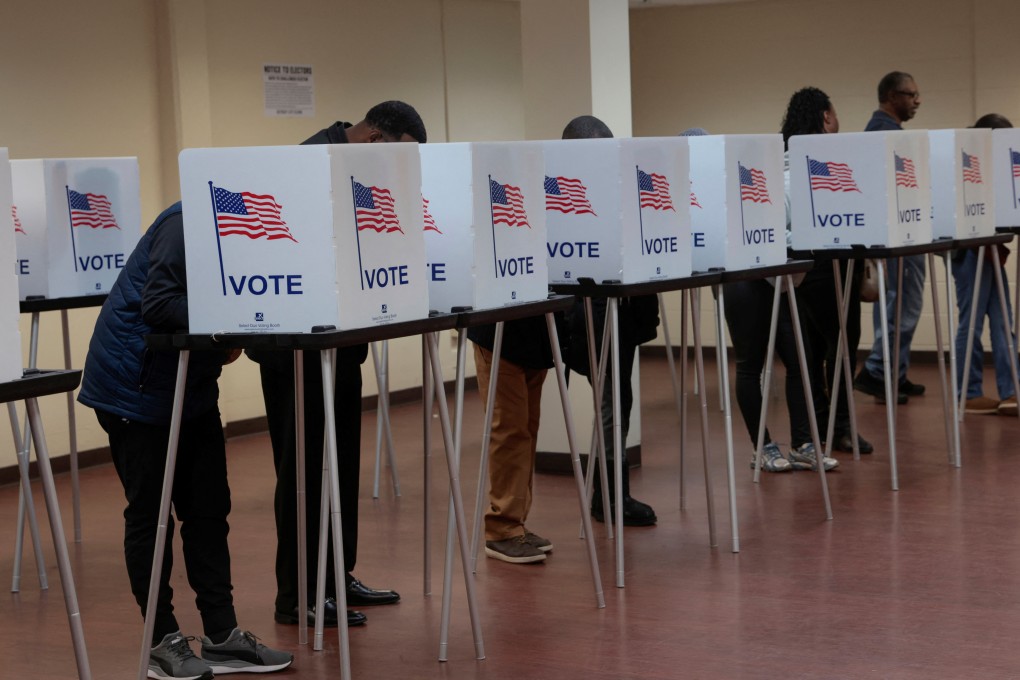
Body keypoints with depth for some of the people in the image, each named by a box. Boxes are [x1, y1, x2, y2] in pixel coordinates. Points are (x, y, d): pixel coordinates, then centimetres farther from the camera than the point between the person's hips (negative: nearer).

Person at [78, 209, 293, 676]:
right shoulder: (187, 224, -20)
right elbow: (158, 304, -26)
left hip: (190, 387, 9)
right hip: (138, 389, -9)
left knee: (208, 509, 7)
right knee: (149, 514, 0)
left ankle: (222, 636, 13)